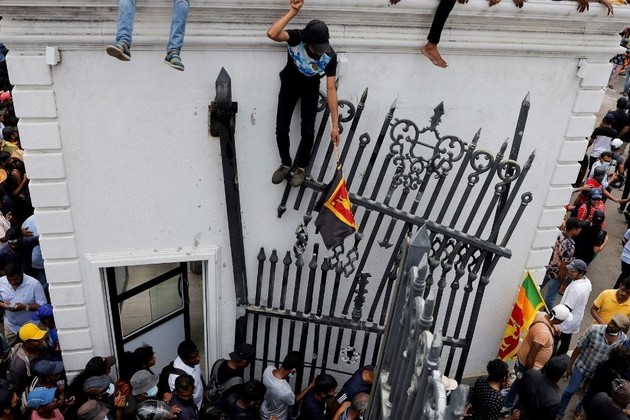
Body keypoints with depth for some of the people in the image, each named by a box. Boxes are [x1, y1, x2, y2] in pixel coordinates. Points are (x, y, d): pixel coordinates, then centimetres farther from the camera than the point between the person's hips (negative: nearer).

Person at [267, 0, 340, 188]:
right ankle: (285, 164, 23)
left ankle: (301, 167, 19)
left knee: (308, 131, -6)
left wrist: (335, 125, -28)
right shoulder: (296, 38, -33)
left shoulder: (330, 56, -31)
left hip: (311, 88, 0)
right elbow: (271, 34, -52)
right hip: (290, 84, 0)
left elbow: (331, 91, -27)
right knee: (281, 129, -3)